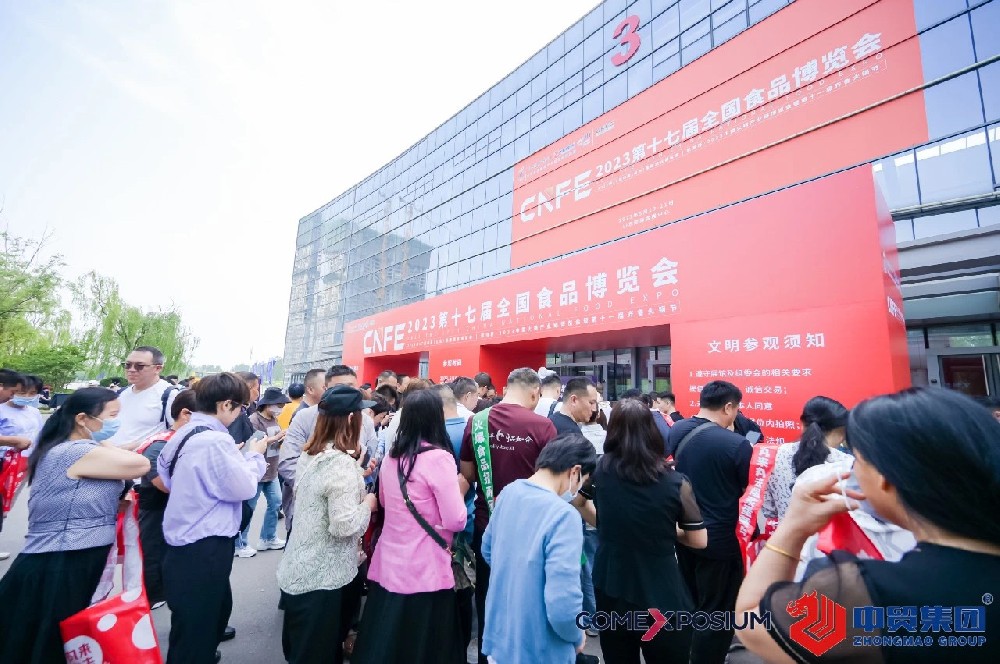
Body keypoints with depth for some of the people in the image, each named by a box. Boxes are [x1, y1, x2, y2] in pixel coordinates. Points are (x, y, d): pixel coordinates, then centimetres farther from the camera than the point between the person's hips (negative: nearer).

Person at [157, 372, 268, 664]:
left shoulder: (185, 432, 5)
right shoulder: (215, 441, -27)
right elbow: (243, 488, -21)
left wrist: (237, 456, 8)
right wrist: (253, 455, -6)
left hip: (185, 544, 10)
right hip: (203, 549, -10)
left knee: (218, 607, 29)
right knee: (194, 631, 10)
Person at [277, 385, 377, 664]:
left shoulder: (309, 454, 2)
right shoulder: (342, 463, -25)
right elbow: (344, 526, -28)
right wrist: (367, 504, -11)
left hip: (298, 570, 8)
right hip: (323, 578, -8)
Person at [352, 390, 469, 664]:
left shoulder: (391, 455, 3)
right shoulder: (439, 458, -18)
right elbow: (456, 522, -17)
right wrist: (459, 490, -1)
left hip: (387, 566, 6)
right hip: (424, 571, -6)